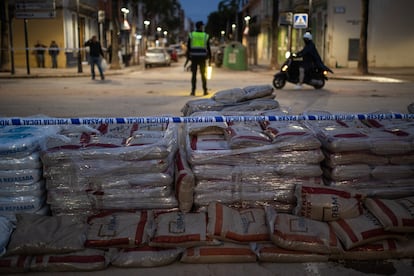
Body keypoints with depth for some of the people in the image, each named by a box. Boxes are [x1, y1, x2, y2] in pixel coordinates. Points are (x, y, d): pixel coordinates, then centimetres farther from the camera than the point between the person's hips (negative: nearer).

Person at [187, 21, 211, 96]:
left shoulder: (191, 35, 2)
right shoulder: (206, 36, 0)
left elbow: (188, 47, 0)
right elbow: (208, 48, 1)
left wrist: (188, 57, 5)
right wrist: (210, 59, 6)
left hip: (194, 57, 0)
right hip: (202, 57, 0)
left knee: (194, 74, 2)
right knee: (203, 74, 9)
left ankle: (193, 91, -3)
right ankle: (205, 90, 10)